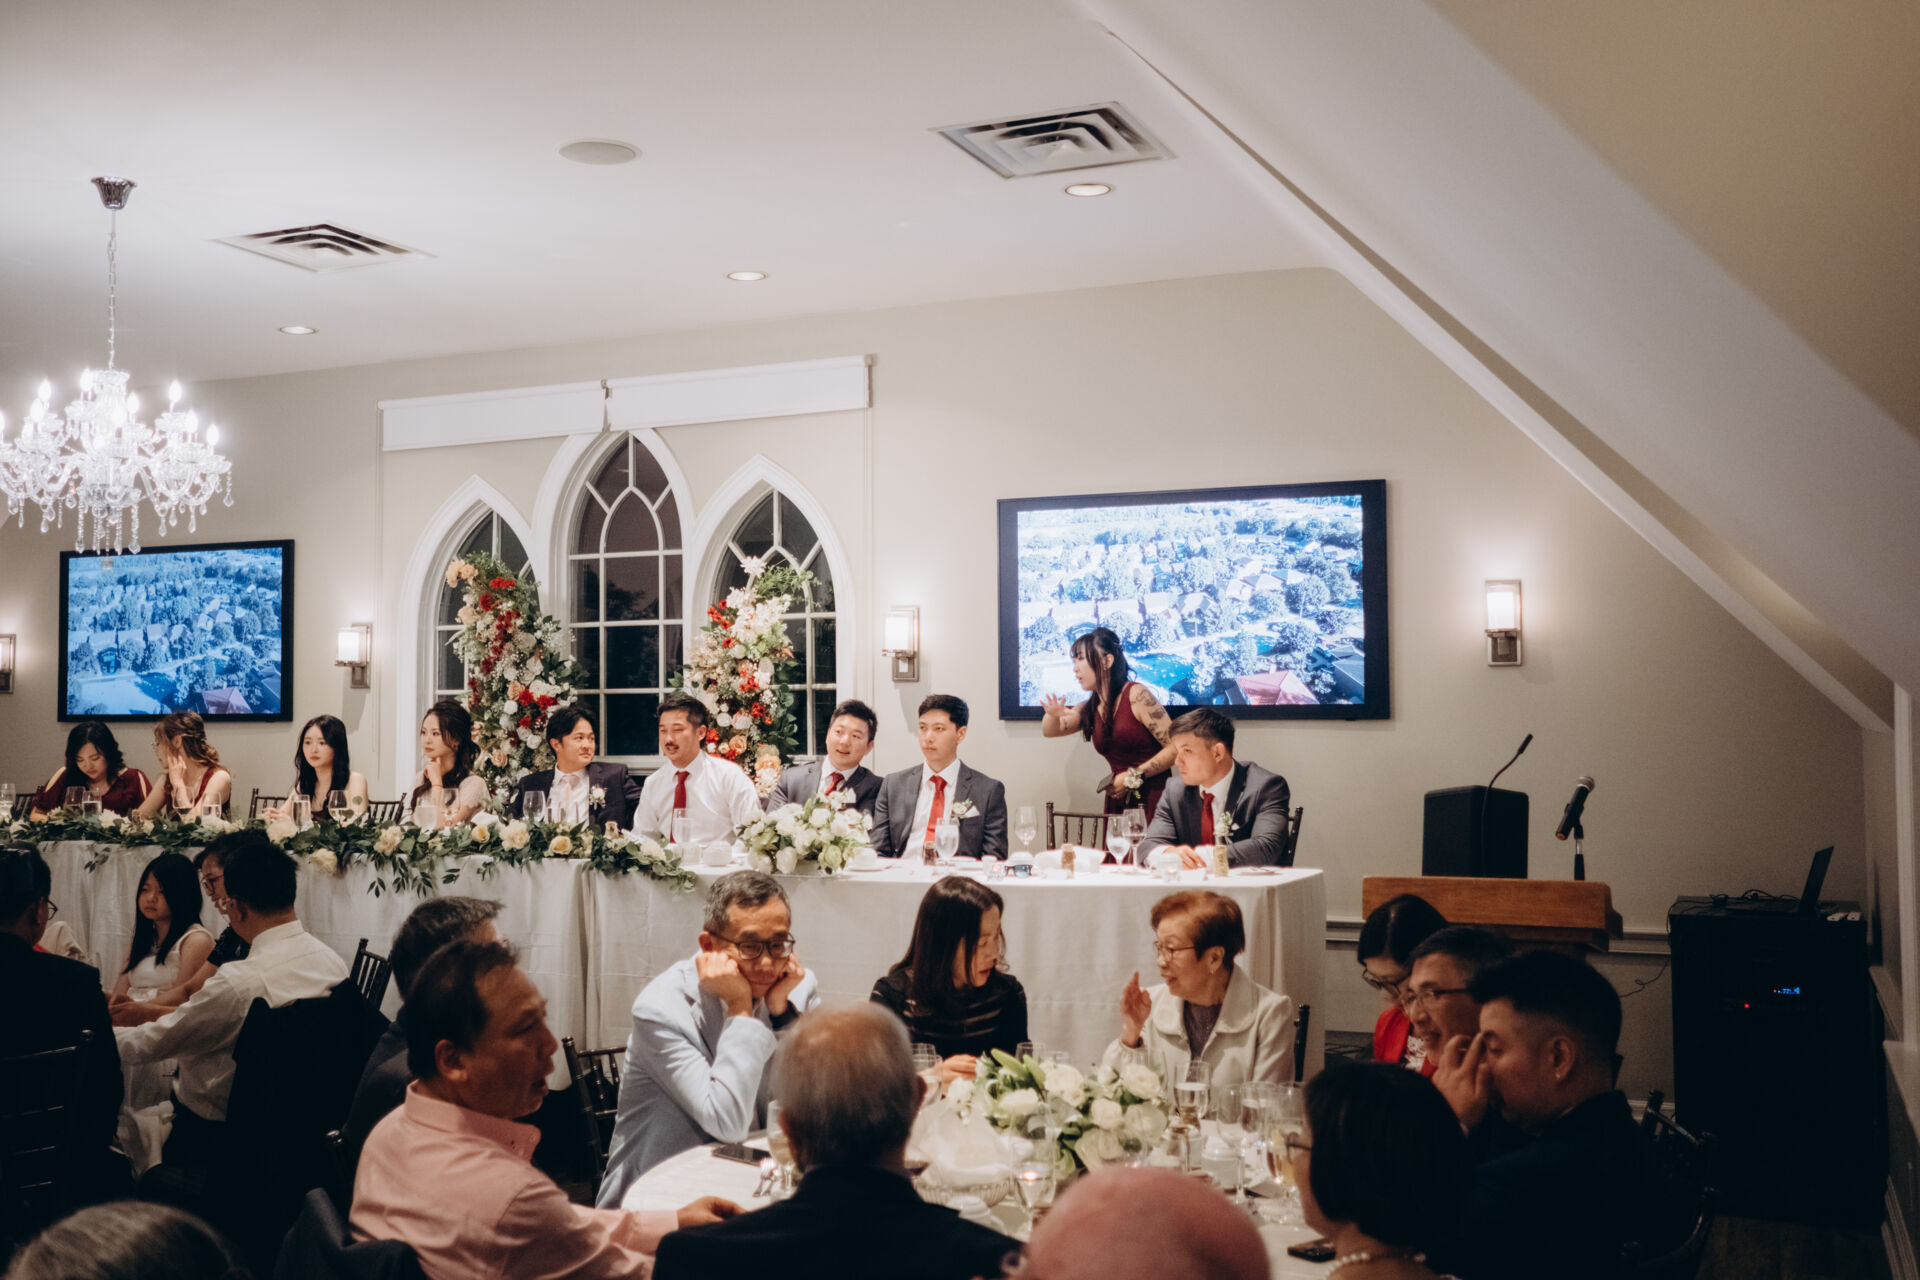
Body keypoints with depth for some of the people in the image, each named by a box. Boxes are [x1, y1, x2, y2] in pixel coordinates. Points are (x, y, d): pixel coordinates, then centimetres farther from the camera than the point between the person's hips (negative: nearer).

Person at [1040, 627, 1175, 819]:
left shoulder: (1136, 695, -8)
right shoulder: (1090, 709, 11)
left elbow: (1175, 748, -12)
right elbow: (1049, 731, 23)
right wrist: (1053, 715, 0)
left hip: (1152, 799, -5)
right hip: (1117, 802, 6)